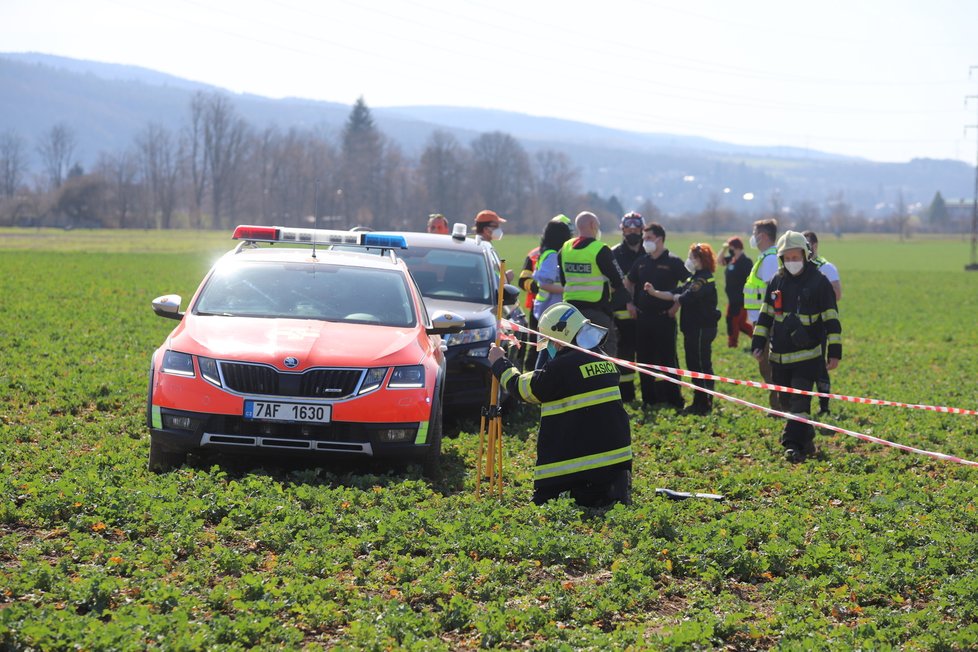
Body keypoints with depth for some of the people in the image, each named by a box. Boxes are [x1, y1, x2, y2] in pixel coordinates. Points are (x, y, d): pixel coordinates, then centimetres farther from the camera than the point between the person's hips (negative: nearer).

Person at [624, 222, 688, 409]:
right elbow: (629, 283, 24)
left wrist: (676, 306, -10)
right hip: (643, 318, 6)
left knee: (667, 359, -4)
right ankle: (649, 397, 16)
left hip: (664, 318, -6)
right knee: (644, 358, 8)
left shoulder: (673, 262, -6)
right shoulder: (641, 262, 11)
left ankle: (674, 399, 2)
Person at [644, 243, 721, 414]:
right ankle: (699, 402, 23)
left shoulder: (705, 280, -17)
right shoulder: (695, 279, 15)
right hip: (693, 329, 10)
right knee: (693, 365, 15)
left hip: (702, 329, -10)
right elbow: (676, 294, 11)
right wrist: (654, 292, 2)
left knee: (702, 365, -4)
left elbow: (685, 298, -25)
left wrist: (675, 297, -3)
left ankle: (704, 405, 1)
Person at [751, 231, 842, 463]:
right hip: (779, 355, 5)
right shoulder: (777, 282, 9)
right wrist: (758, 343, 8)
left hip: (808, 355, -5)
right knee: (787, 400, 10)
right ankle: (806, 439, 24)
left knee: (800, 400, -13)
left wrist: (835, 352, -9)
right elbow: (765, 315, 15)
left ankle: (793, 445, -13)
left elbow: (831, 320, -5)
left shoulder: (819, 282, -5)